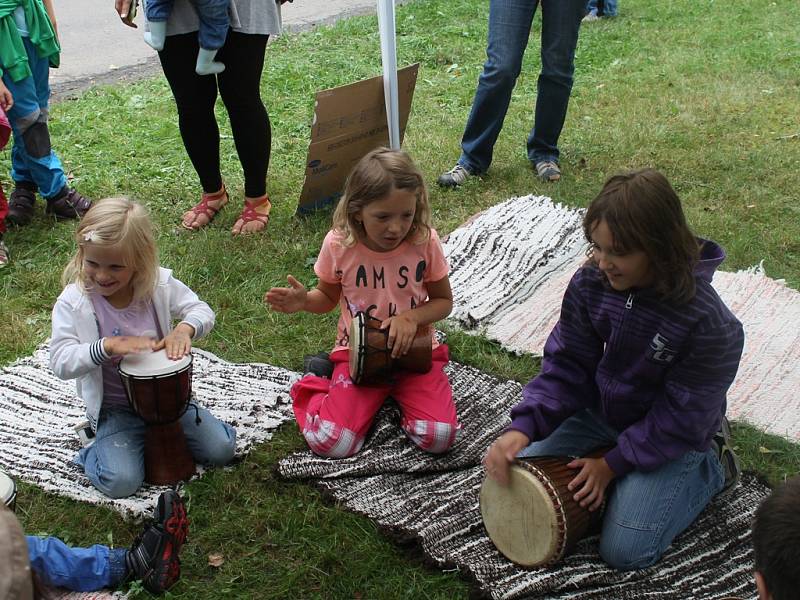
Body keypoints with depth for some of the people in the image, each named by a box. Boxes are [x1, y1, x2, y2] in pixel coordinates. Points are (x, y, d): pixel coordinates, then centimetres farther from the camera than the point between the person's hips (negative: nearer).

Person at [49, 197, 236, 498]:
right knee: (121, 482, -19)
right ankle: (95, 451, 14)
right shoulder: (73, 302, -18)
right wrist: (108, 346, -39)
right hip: (114, 406, -3)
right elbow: (61, 362, -23)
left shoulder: (159, 283, -12)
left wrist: (184, 328, -27)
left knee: (221, 449, -3)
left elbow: (201, 310, -3)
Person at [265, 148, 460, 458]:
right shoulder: (339, 243, -13)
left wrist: (411, 316, -20)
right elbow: (329, 297, 5)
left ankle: (397, 393, 11)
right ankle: (316, 388, 14)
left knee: (438, 437, -20)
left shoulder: (424, 241, -14)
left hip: (414, 350, 1)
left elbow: (444, 301, 1)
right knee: (330, 443, -19)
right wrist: (304, 301, -18)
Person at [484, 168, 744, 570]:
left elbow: (680, 419, -21)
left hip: (672, 438, -5)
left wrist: (613, 464, -18)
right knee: (517, 476, 3)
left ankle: (710, 466, 13)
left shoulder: (709, 323, -32)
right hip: (601, 413, 5)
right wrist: (523, 428, -25)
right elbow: (566, 367, -11)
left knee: (624, 551, -11)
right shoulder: (590, 284, -19)